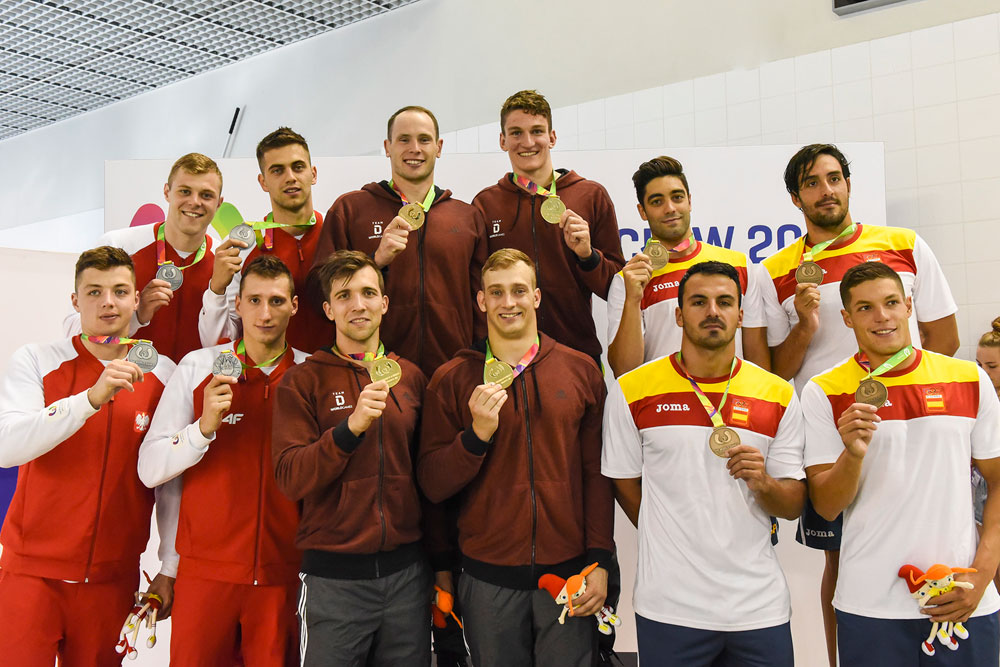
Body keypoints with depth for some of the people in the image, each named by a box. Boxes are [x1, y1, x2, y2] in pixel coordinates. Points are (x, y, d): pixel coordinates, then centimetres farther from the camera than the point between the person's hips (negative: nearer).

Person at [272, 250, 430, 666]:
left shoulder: (411, 378, 7)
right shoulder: (303, 381, -2)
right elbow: (290, 478, -11)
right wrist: (351, 426, -24)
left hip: (407, 572, 3)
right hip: (333, 575, -3)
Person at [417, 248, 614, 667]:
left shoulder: (580, 370, 3)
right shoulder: (452, 380, 1)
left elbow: (598, 474, 4)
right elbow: (432, 485, -1)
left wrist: (599, 561, -1)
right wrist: (477, 434, -16)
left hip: (569, 571, 0)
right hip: (487, 577, 0)